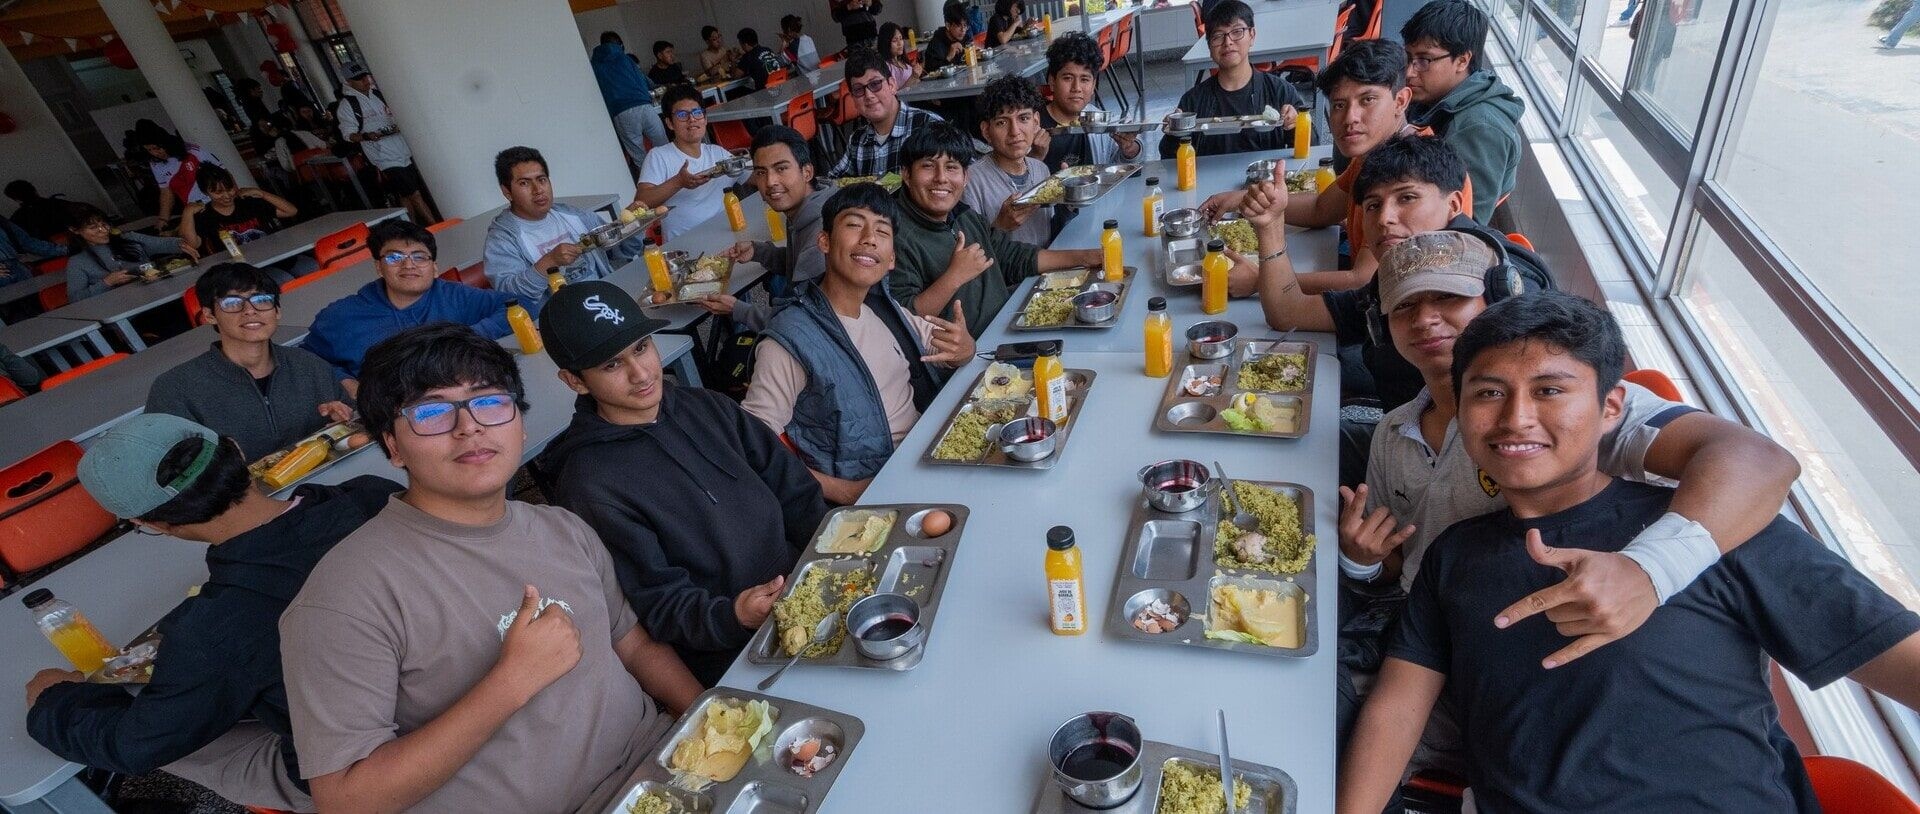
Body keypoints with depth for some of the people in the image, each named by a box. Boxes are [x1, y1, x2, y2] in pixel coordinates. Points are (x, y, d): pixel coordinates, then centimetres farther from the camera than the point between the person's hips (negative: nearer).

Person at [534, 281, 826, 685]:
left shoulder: (707, 407, 8)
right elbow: (658, 606, -9)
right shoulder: (591, 487, -10)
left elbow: (797, 489, 8)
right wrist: (733, 616, -28)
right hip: (736, 658, -5)